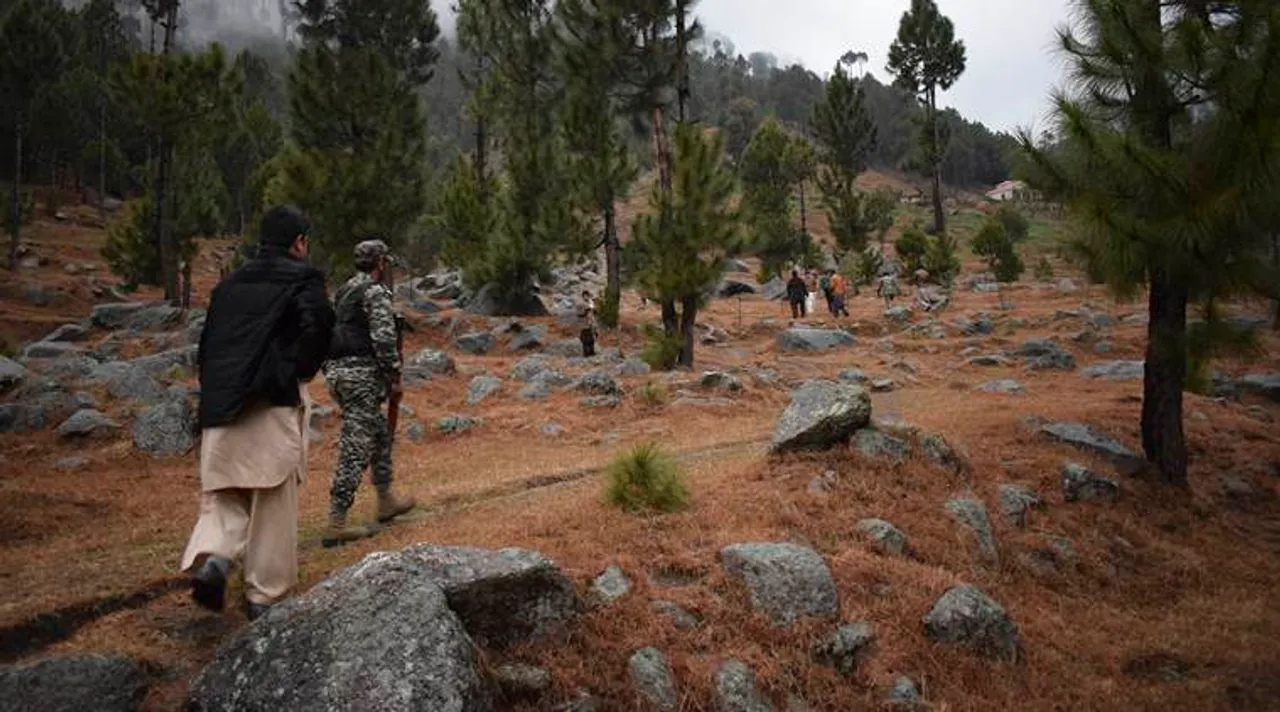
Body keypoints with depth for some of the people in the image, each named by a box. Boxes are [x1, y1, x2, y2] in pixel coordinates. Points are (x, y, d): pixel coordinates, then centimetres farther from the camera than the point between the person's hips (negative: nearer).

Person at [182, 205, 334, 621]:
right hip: (275, 404, -5)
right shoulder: (303, 278, 0)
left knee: (223, 496, 14)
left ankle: (211, 557, -13)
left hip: (220, 406, 5)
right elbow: (318, 325, -18)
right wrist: (300, 372, -3)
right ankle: (264, 595, 12)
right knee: (273, 502, 5)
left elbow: (206, 347, 16)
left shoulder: (230, 283, 17)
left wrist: (216, 393, 19)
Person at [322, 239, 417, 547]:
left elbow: (327, 333, 21)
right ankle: (336, 524, -7)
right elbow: (384, 339, -18)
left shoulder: (342, 293, 19)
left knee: (380, 434, 23)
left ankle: (387, 501, 33)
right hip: (362, 374, -10)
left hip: (335, 372, 10)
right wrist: (394, 378, -11)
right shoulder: (376, 293, -9)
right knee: (355, 448, -7)